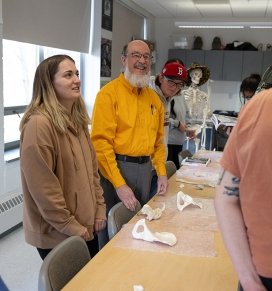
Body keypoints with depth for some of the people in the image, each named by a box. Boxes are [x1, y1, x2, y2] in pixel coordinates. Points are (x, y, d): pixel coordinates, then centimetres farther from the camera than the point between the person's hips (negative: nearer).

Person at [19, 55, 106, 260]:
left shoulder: (77, 119, 6)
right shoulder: (38, 124, -21)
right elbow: (43, 188, -22)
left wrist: (100, 209, 5)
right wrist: (71, 227, -16)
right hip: (57, 234, -8)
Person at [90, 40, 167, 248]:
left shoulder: (154, 97, 11)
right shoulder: (109, 93, -10)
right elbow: (101, 143, -17)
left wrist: (162, 172, 6)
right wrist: (119, 184, -20)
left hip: (145, 168, 6)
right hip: (116, 167, -6)